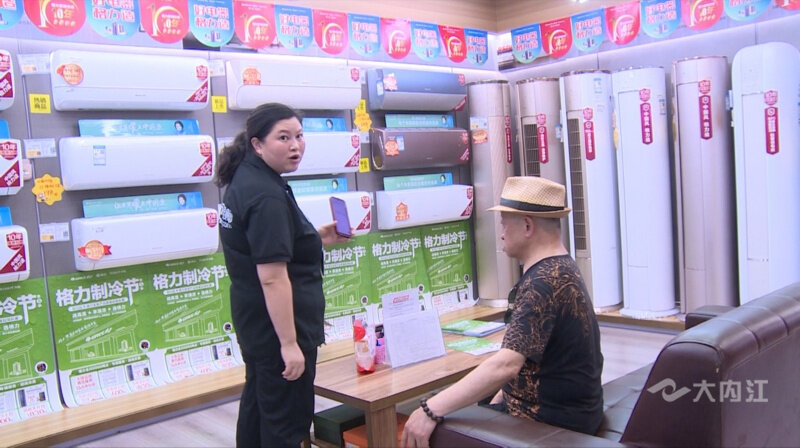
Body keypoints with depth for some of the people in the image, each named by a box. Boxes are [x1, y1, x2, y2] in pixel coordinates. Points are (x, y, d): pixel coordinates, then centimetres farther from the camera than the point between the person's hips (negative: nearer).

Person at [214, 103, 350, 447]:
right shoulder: (267, 196, -23)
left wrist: (316, 239, 12)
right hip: (277, 325, -10)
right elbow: (272, 277, -27)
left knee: (258, 406, 23)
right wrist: (289, 343, -25)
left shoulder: (245, 179, 7)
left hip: (255, 322, 10)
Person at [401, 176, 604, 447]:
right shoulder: (561, 268, 8)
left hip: (553, 424, -9)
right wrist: (499, 400, 8)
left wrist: (432, 410, -34)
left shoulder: (543, 282, -24)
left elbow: (506, 365, -35)